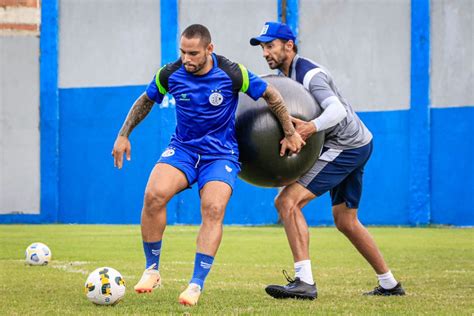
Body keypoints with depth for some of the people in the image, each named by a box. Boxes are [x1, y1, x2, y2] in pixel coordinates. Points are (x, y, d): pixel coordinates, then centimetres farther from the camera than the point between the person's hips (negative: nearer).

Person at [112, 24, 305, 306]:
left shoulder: (232, 73, -16)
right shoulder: (170, 74, -8)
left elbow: (272, 96, -3)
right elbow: (146, 101, 12)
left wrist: (291, 134, 3)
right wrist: (124, 135, 9)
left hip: (221, 154, -2)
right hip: (182, 148, 2)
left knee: (214, 209, -26)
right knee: (154, 195, -25)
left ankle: (197, 285, -20)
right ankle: (152, 270, -9)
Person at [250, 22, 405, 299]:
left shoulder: (309, 74, -20)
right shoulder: (286, 74, 11)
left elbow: (337, 110, -34)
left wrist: (311, 128, -51)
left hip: (347, 147, -10)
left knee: (287, 201, -19)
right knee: (346, 222, 21)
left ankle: (305, 282, -28)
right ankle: (389, 284, 30)